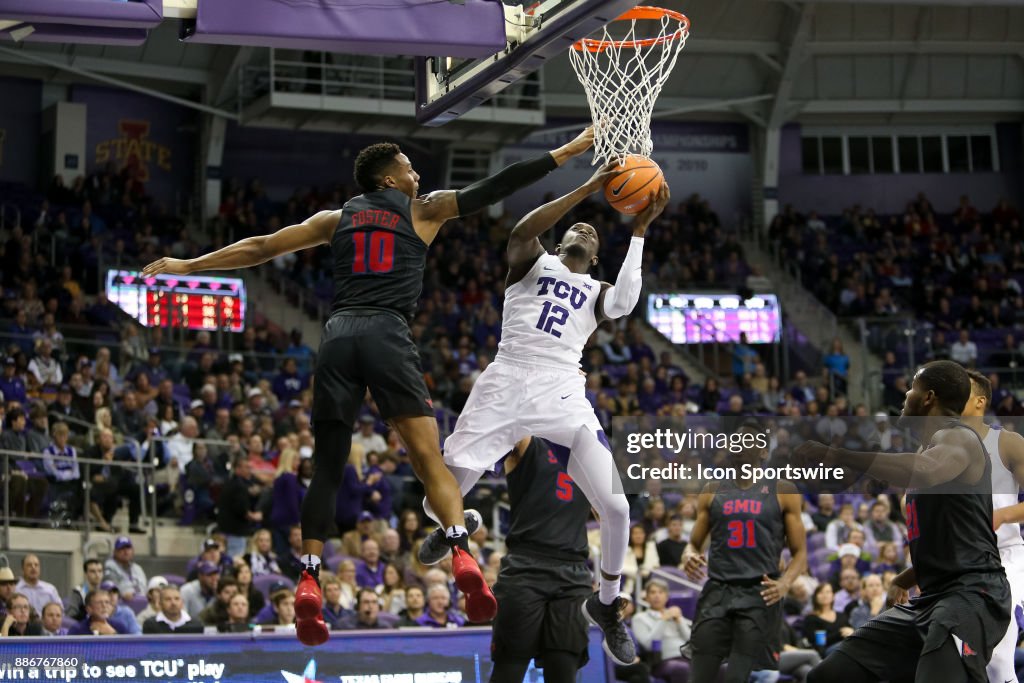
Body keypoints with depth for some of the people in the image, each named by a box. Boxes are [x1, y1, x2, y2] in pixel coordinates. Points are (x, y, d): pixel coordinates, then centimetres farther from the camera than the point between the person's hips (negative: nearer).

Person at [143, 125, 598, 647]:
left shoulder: (338, 219, 25)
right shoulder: (423, 210, 18)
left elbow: (261, 247, 24)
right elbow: (495, 188, 17)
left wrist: (189, 265, 32)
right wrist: (568, 152, 22)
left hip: (338, 333, 3)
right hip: (388, 334, -3)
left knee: (327, 465, 6)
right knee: (428, 456, -5)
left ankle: (309, 580, -6)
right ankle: (462, 555, -24)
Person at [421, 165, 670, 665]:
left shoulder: (597, 292, 19)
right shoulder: (533, 263, 15)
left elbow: (624, 304, -7)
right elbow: (522, 231, -10)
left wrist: (639, 230, -5)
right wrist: (587, 189, -14)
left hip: (563, 393, 1)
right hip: (506, 384, -1)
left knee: (615, 507, -12)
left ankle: (606, 605, 15)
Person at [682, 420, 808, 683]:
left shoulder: (783, 492, 6)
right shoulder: (713, 491, 14)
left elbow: (800, 553, 5)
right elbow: (694, 543, 19)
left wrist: (785, 583, -15)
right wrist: (688, 556, -6)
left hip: (760, 594, -3)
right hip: (717, 592, 3)